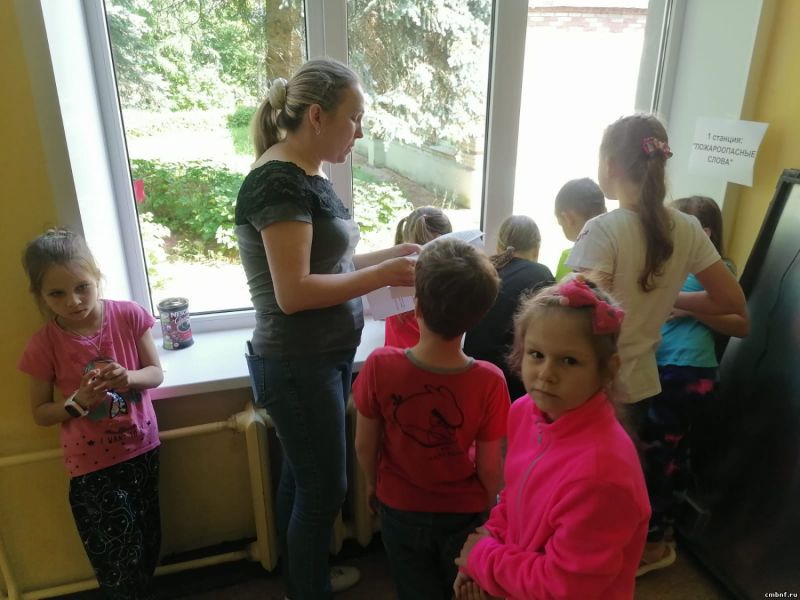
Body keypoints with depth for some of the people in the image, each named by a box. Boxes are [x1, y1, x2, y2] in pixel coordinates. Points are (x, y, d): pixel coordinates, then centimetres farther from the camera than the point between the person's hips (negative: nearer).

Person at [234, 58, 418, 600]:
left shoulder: (308, 176, 8)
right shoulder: (279, 181, -20)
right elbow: (293, 291, -26)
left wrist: (393, 253, 3)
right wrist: (386, 275, -22)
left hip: (325, 359, 9)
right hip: (298, 367, -9)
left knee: (302, 479, 24)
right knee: (324, 489, 8)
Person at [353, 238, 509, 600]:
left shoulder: (379, 366, -27)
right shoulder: (490, 381, -27)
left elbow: (364, 445, -12)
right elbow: (489, 467, -16)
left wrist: (373, 485, 9)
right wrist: (490, 505, 6)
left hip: (400, 509, 1)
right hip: (465, 513, 0)